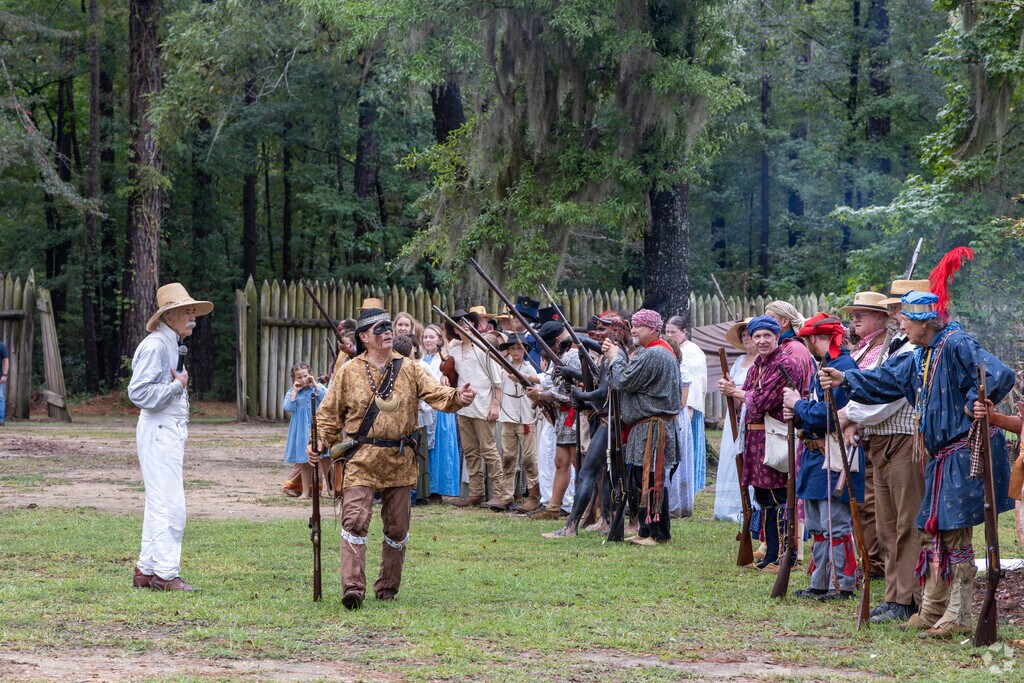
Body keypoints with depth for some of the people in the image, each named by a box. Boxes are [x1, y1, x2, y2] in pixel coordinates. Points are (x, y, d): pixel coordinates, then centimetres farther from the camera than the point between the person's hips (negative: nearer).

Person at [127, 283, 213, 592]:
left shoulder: (172, 345, 18)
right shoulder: (154, 346, -13)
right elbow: (139, 392, -22)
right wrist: (178, 385, -15)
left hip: (172, 432, 10)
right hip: (158, 430, -10)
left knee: (159, 505, 12)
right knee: (169, 506, -10)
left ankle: (146, 570, 16)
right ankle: (165, 574, -8)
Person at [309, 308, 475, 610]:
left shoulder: (410, 370, 6)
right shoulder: (349, 372, 3)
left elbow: (436, 393, -5)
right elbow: (331, 412, 8)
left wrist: (458, 397, -26)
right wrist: (320, 442, -7)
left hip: (400, 461, 2)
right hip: (361, 461, -2)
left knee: (397, 526, 8)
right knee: (355, 520, -14)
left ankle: (388, 588, 21)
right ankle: (353, 588, -16)